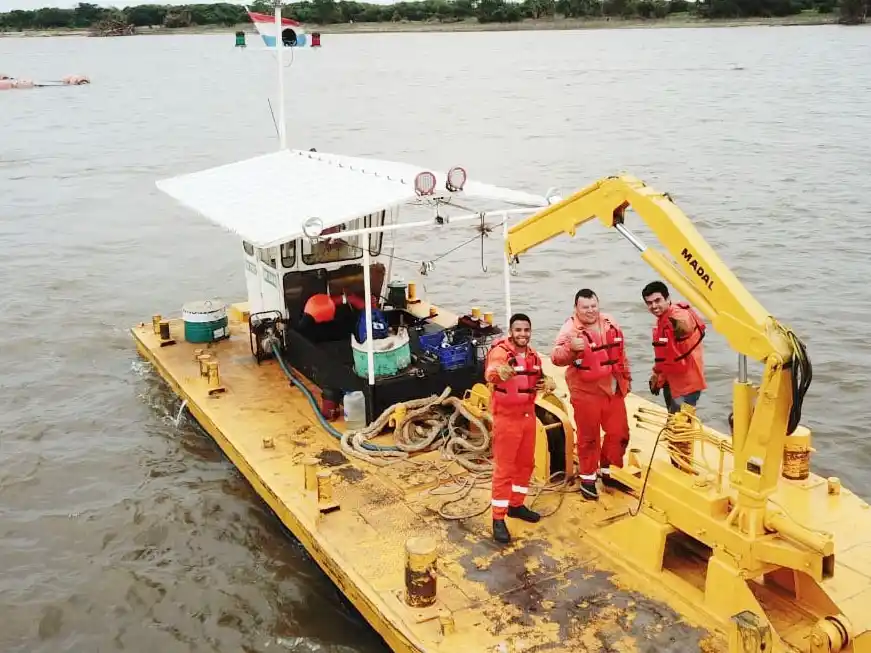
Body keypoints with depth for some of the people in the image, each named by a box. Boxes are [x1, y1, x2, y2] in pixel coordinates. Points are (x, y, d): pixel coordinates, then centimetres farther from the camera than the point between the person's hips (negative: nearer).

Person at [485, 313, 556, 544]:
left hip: (528, 415, 7)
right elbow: (490, 373, -42)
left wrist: (548, 383, -5)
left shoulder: (533, 354, 4)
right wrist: (499, 372, -66)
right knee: (504, 468, -2)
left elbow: (538, 379, 19)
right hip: (506, 417, -7)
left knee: (526, 463, 17)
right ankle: (498, 518, 6)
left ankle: (516, 505, 35)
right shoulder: (500, 351, -20)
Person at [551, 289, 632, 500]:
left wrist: (626, 377, 19)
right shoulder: (570, 328, -14)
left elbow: (621, 353, 17)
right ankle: (587, 478, 19)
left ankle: (607, 472, 32)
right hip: (586, 393, -6)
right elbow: (556, 357, -28)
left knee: (619, 433, 14)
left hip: (613, 390, 6)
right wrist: (570, 348, -47)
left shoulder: (611, 324, 5)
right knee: (589, 437, 3)